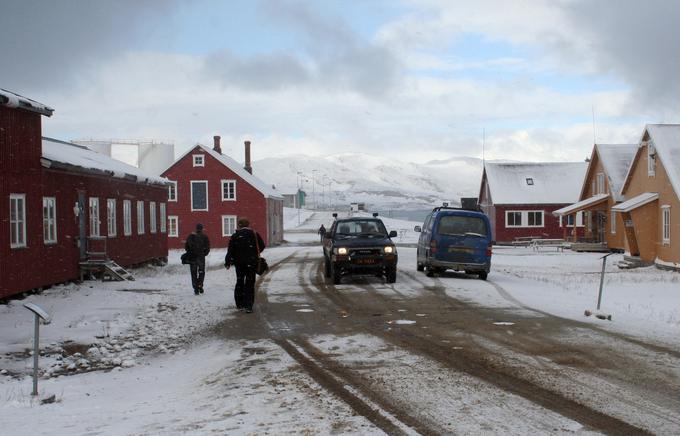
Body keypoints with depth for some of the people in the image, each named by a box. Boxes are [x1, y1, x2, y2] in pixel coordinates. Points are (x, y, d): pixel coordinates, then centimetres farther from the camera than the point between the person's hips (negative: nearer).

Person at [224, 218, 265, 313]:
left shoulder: (235, 236, -2)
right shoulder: (254, 234, -3)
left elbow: (230, 251, -5)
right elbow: (262, 246, 2)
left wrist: (227, 262, 0)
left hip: (239, 263, 1)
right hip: (251, 263, -1)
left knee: (240, 282, 16)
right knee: (250, 284, 3)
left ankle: (239, 305, 17)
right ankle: (248, 306, -5)